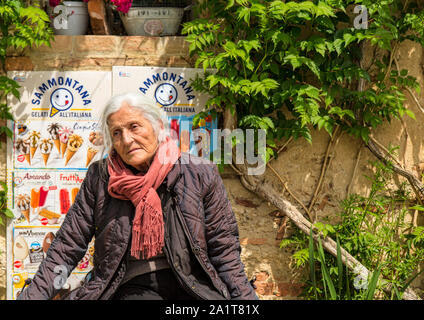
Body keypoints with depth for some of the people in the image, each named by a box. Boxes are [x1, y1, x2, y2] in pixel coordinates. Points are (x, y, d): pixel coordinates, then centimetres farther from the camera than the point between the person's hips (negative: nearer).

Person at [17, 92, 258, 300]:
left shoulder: (200, 174, 3)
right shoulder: (100, 178, 5)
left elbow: (224, 249, 6)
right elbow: (67, 248, 7)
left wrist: (245, 296, -5)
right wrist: (32, 295, -2)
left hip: (192, 285, 1)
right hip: (132, 288, -1)